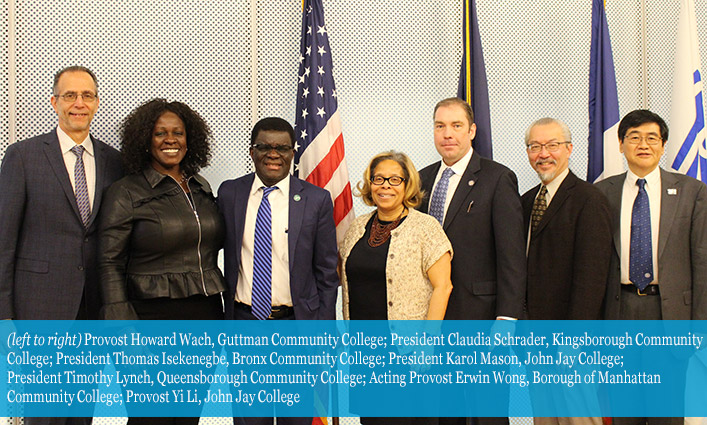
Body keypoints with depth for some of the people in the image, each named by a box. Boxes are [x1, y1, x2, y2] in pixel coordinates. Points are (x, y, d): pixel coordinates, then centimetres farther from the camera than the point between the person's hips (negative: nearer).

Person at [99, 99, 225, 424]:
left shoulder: (202, 189, 12)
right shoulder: (126, 193, -3)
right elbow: (110, 264, -6)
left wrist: (219, 317, 15)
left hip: (206, 315, 5)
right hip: (154, 317, -5)